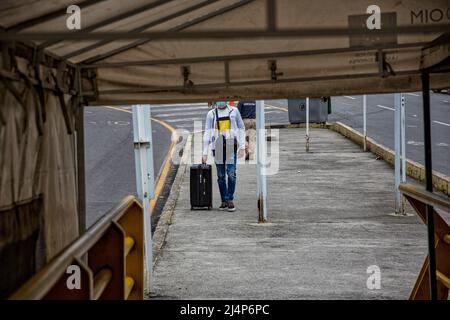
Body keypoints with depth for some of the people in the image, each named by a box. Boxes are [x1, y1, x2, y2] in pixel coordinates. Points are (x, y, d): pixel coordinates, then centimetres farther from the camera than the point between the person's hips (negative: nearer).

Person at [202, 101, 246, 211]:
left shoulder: (234, 111, 6)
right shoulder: (211, 114, 6)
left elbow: (241, 129, 11)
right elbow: (207, 132, 3)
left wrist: (242, 147, 3)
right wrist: (205, 152, -3)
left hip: (231, 146, -1)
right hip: (218, 147, 1)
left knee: (231, 174, -11)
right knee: (221, 176, 4)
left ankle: (230, 200, -3)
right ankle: (224, 201, 12)